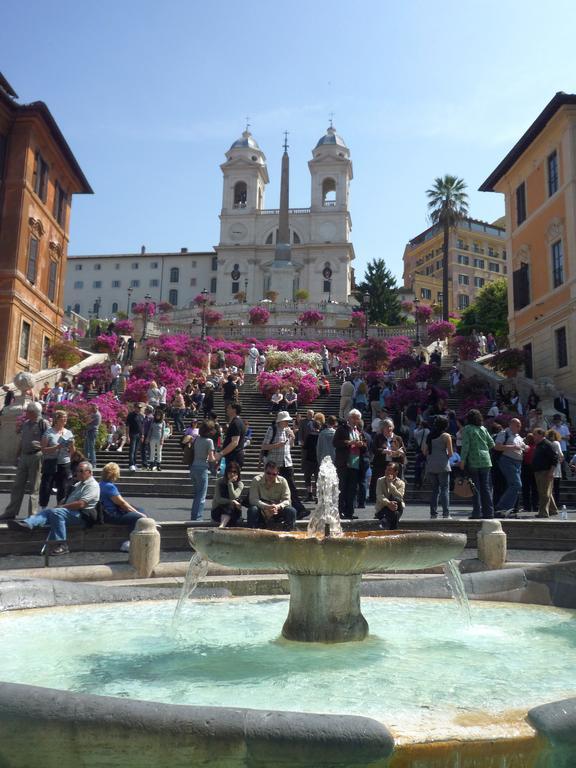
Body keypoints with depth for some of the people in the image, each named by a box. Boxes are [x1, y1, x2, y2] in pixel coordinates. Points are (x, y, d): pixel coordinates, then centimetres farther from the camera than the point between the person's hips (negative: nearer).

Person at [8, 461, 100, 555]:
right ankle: (26, 524, -40)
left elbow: (80, 504, -18)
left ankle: (62, 545, -31)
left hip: (82, 515, -9)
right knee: (47, 511, -12)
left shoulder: (92, 485, -6)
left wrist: (61, 506, -13)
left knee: (56, 512, -30)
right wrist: (60, 506, 3)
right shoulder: (79, 484, 26)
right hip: (71, 511, 9)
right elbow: (68, 499, 23)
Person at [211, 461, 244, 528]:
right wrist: (232, 502, -20)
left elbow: (233, 497, -18)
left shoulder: (240, 484, -1)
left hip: (233, 512, 1)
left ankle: (222, 525, -54)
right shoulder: (220, 482, 0)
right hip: (218, 511, 0)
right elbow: (218, 499, -10)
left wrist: (230, 483, -17)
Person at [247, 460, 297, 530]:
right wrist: (266, 507, -35)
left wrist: (278, 506, -32)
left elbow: (287, 500, -9)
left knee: (291, 511, -23)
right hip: (262, 511, -2)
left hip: (277, 511, 2)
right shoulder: (256, 480, -11)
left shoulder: (282, 481, -6)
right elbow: (253, 499, -19)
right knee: (252, 510, -32)